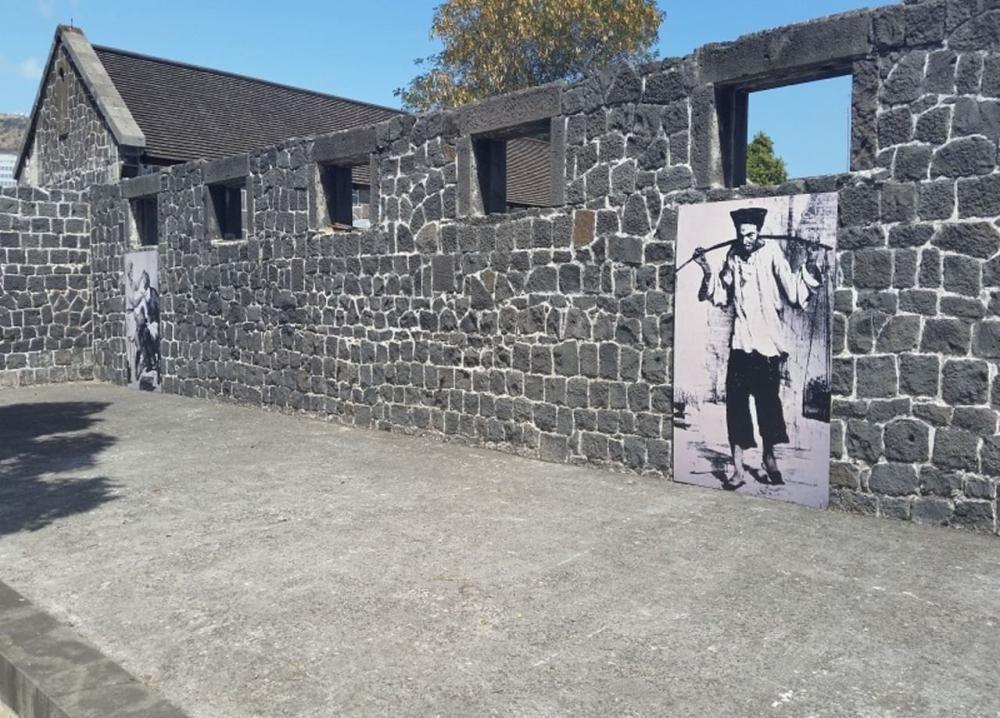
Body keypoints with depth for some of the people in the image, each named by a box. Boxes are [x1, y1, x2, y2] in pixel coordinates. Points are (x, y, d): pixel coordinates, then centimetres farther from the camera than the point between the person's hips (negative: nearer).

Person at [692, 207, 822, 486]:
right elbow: (721, 296, 13)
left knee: (768, 400, 8)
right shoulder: (733, 257, 6)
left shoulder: (771, 253, -6)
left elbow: (793, 292, -10)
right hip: (740, 341, 2)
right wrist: (707, 270, 3)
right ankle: (738, 468, 2)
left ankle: (769, 457, 30)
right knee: (735, 402, -4)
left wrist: (809, 266, -22)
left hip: (768, 340, -2)